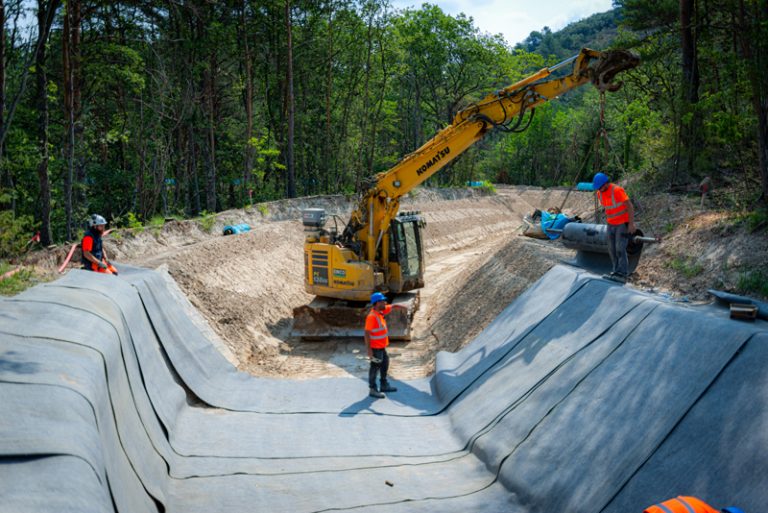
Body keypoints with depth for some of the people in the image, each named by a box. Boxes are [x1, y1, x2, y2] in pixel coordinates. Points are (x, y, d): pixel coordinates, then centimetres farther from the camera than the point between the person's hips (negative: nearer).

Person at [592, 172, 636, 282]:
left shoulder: (617, 190, -23)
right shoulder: (599, 193, 0)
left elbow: (630, 206, -20)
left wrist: (631, 224, -22)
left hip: (623, 223, -7)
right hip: (611, 224, 7)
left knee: (620, 248, -14)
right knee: (612, 249, 5)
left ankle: (622, 274, -13)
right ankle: (616, 272, 12)